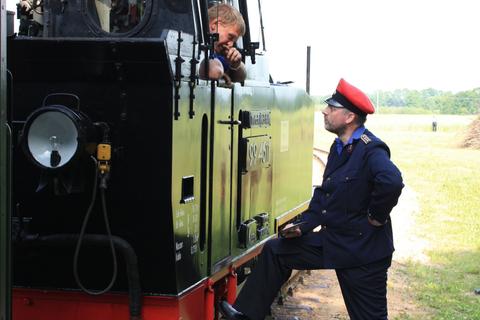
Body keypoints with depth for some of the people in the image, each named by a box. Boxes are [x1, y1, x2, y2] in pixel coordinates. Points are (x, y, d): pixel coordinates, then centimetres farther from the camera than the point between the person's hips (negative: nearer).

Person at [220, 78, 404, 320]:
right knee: (275, 251, 11)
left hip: (363, 250, -9)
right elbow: (324, 193, 16)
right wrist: (303, 226, 5)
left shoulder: (370, 150, -21)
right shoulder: (339, 147, 9)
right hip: (332, 241, 9)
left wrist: (376, 216, -25)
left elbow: (392, 181, -40)